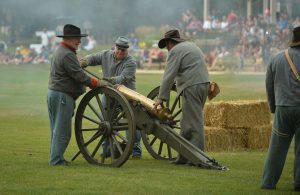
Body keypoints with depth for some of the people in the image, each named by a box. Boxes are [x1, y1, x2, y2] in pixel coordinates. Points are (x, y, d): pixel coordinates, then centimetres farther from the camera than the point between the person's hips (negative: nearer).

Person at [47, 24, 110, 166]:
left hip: (53, 92, 11)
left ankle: (55, 157, 18)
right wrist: (97, 83, -14)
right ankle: (56, 160, -6)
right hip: (63, 95, -11)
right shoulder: (67, 54, -17)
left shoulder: (59, 52, 17)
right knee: (62, 130, -7)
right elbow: (79, 76, -21)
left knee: (57, 129, 14)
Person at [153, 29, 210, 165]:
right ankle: (183, 157, 13)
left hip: (192, 87, -9)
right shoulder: (191, 46, 24)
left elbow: (169, 76, -11)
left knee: (194, 123, -8)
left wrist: (161, 98, -11)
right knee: (187, 123, 12)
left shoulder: (175, 51, -5)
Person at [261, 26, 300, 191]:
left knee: (277, 147, 7)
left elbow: (269, 86, 13)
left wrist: (273, 107, 23)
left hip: (283, 108, 3)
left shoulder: (276, 59, 7)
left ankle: (268, 182, 8)